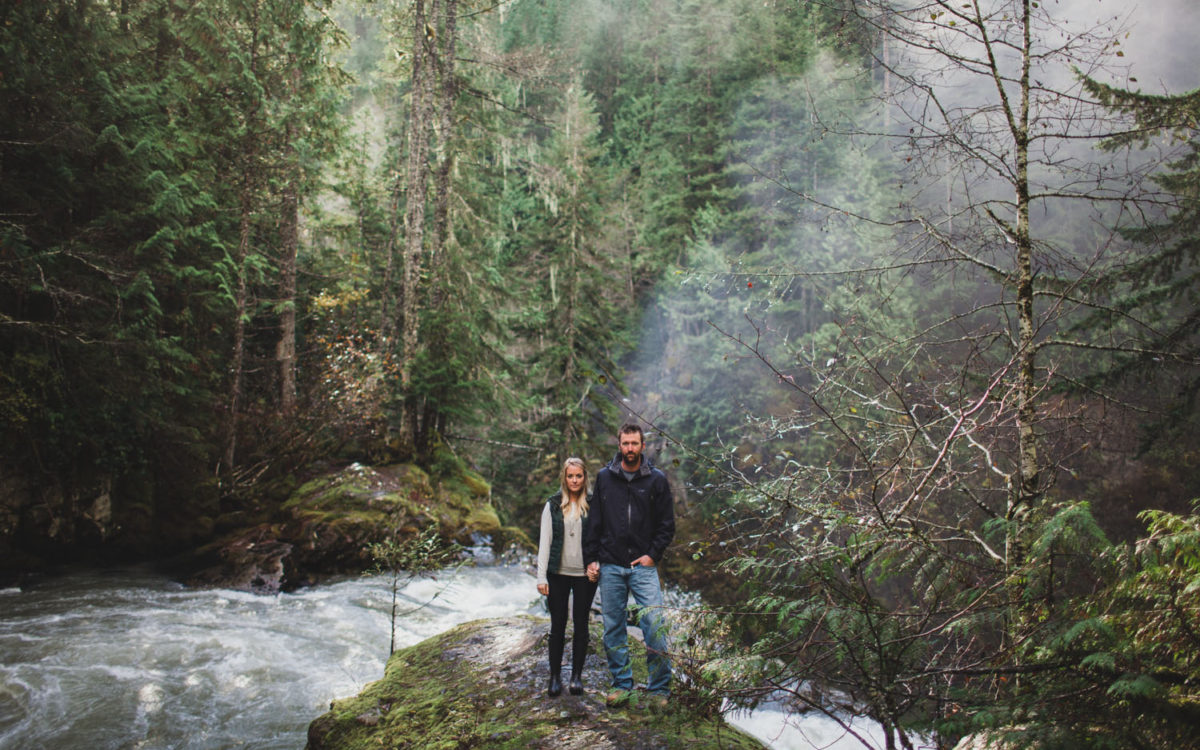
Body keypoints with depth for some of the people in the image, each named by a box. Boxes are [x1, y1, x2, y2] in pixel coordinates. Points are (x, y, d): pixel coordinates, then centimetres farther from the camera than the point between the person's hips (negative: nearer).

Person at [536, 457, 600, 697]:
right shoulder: (553, 505, 3)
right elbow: (545, 541, 1)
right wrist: (541, 576, -4)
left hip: (585, 575, 0)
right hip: (558, 574, 0)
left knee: (581, 625, 7)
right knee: (558, 625, 4)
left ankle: (577, 675, 18)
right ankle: (555, 676, 14)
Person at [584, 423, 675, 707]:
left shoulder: (656, 480, 3)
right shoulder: (604, 478, 7)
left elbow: (667, 524, 6)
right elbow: (594, 521, 11)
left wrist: (653, 555, -4)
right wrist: (591, 557, 5)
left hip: (644, 566, -2)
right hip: (610, 567, 2)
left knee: (654, 627, -7)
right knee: (613, 629, 7)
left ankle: (660, 688, 4)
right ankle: (622, 685, 18)